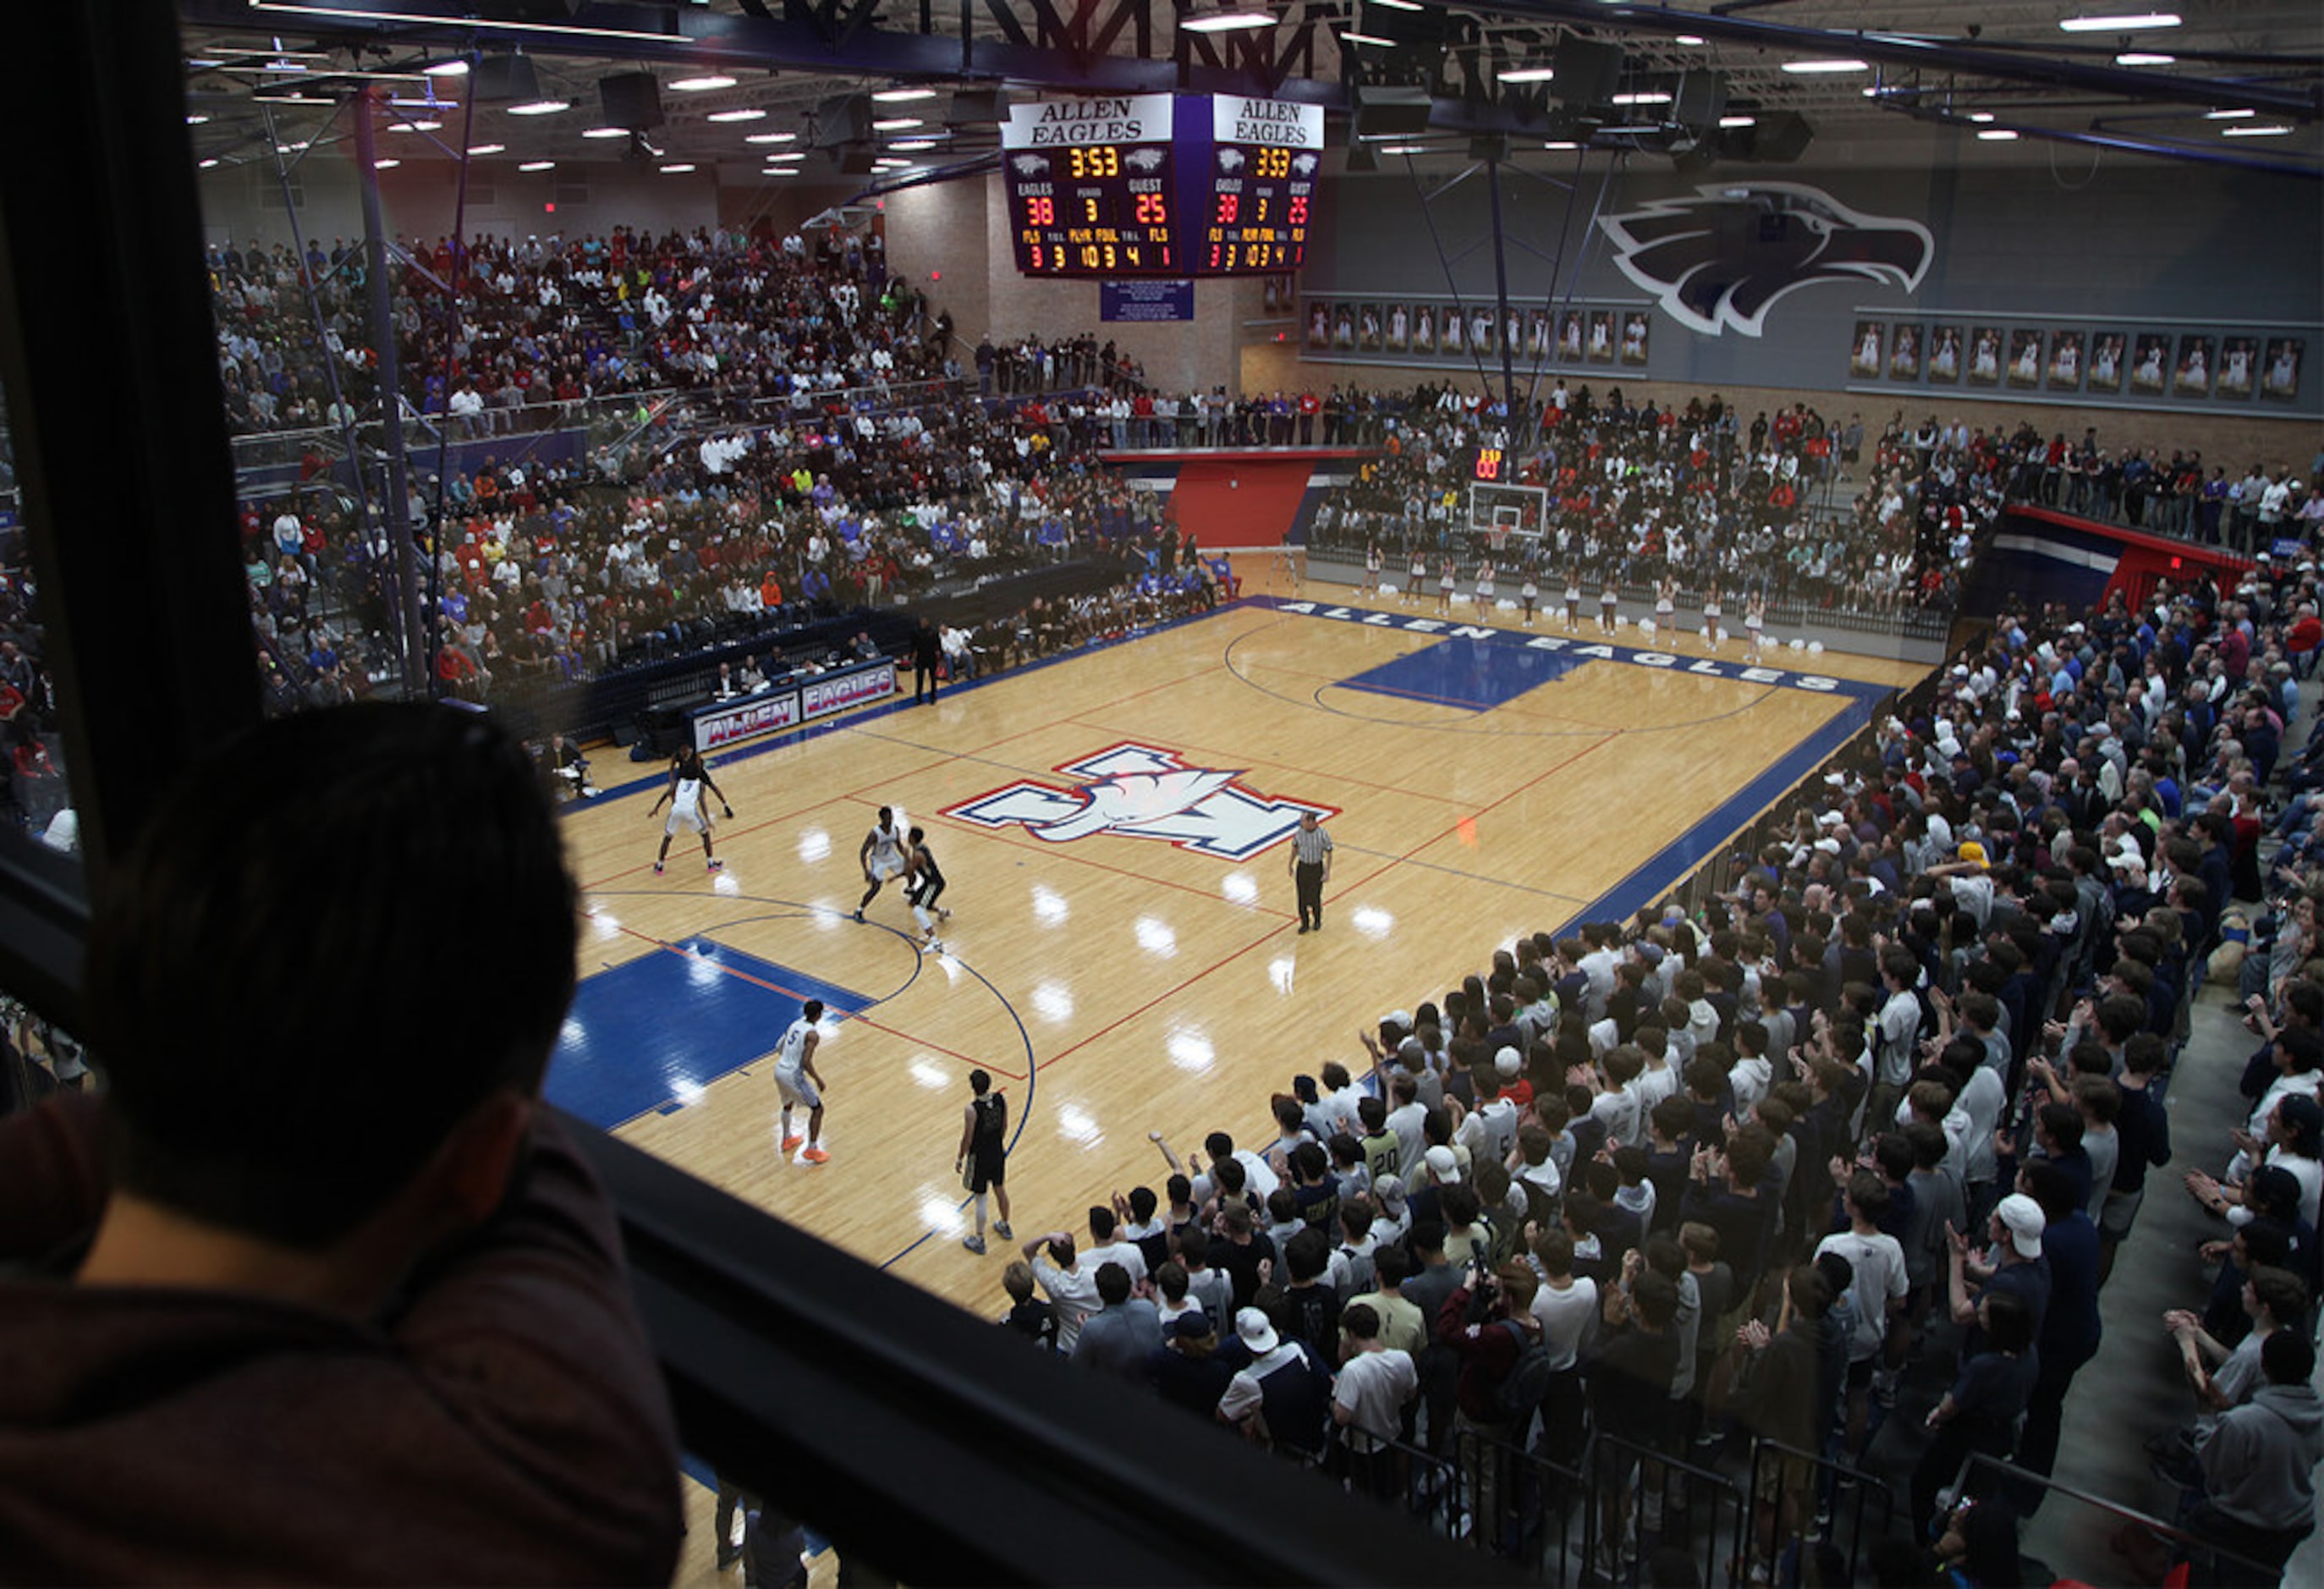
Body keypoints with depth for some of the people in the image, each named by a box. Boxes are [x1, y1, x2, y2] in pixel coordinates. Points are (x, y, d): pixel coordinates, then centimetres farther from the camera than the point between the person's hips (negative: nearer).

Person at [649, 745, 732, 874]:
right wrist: (708, 820, -1)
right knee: (705, 833, 21)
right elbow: (701, 802, 4)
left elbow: (666, 794, 11)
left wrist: (655, 809, 13)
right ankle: (711, 863, 17)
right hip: (690, 810, -2)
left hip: (676, 809, 2)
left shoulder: (678, 782, 26)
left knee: (668, 836, 24)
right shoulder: (700, 784, 20)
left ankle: (659, 866, 25)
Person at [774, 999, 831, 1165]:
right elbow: (806, 1062, -22)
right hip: (793, 1075, -8)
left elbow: (779, 1048, 14)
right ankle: (812, 1150, 9)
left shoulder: (795, 1025, 8)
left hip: (779, 1070, 8)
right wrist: (818, 1080, -10)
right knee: (817, 1109, 6)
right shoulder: (812, 1034, -16)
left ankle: (787, 1139, 50)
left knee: (788, 1104, 34)